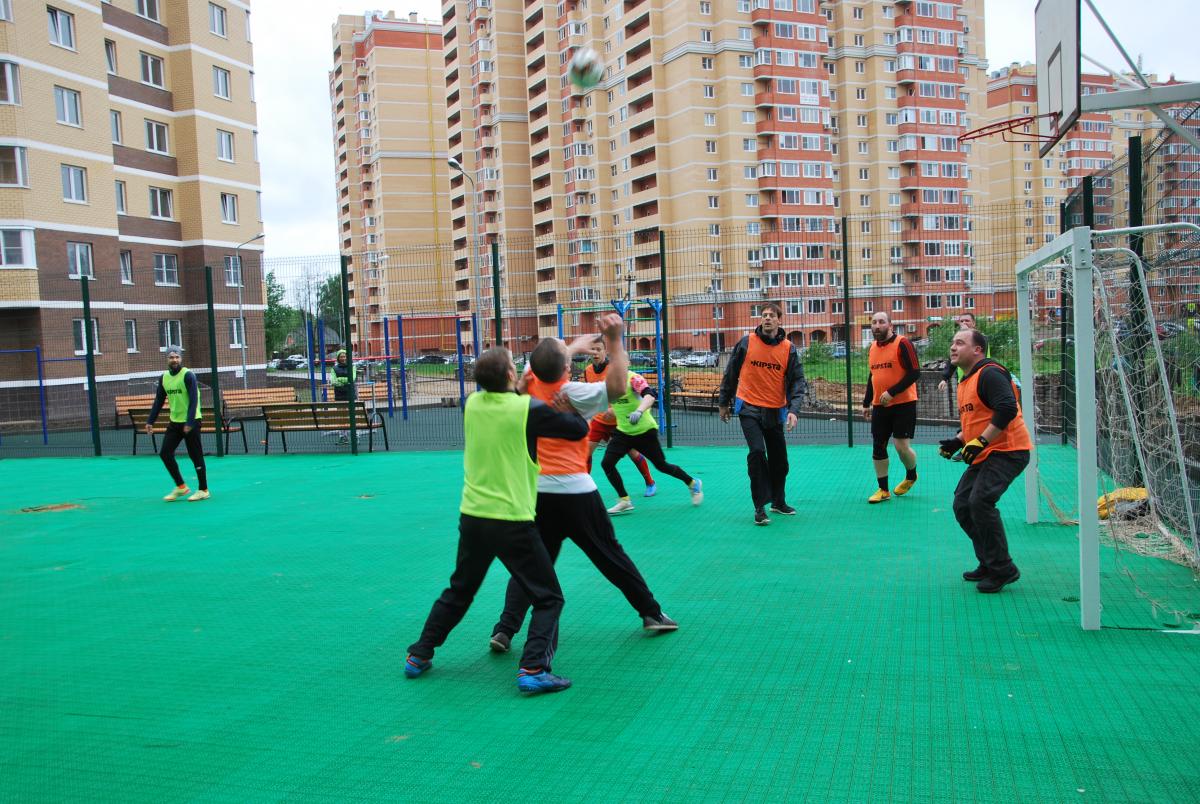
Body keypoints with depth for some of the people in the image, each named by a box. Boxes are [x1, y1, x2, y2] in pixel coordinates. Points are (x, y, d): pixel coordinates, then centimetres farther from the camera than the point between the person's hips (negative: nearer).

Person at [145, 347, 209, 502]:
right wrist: (150, 421, 5)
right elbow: (159, 401, 12)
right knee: (165, 453, 3)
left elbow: (194, 400, -18)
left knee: (196, 456, -1)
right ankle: (181, 487, 16)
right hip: (174, 422, 7)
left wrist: (189, 423, -25)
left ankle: (203, 490, 10)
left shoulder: (188, 375, -13)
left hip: (191, 422, -6)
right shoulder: (164, 378, 6)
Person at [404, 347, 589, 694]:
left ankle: (419, 656, 31)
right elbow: (579, 430, -1)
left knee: (458, 592, 25)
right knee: (548, 598, 6)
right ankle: (533, 669, -7)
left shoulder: (472, 404, 2)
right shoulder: (528, 408, -12)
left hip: (472, 517, 5)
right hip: (513, 522, -5)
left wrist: (520, 392, 17)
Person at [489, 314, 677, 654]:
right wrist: (614, 341, -25)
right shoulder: (572, 393, -16)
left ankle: (505, 629, -1)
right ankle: (652, 613, 21)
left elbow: (549, 360, 21)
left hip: (536, 491, 4)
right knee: (611, 555, 10)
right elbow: (617, 387, -26)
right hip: (574, 490, -4)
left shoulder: (531, 381, -1)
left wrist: (576, 345, 34)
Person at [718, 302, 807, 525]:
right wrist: (723, 402, 11)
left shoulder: (788, 349, 0)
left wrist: (793, 409, -16)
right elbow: (731, 374, 6)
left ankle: (778, 502, 33)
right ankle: (760, 507, -9)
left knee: (779, 460, 11)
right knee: (757, 452, -18)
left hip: (775, 411, 3)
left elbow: (797, 381, -2)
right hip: (749, 408, -3)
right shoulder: (746, 343, -3)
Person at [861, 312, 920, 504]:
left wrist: (892, 392, -21)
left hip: (903, 403, -6)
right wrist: (866, 403, 18)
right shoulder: (872, 348, 10)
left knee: (902, 446, -6)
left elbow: (914, 373, -15)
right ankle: (883, 490, 15)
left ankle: (911, 476, 25)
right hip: (879, 406, 6)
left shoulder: (902, 343, -11)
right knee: (878, 447, 5)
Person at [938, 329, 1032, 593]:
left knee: (980, 502, -22)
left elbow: (1007, 410, -26)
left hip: (1007, 450, -11)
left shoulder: (989, 373, -14)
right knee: (962, 505, 8)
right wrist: (958, 441, 10)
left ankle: (1003, 570, -9)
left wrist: (980, 442, -25)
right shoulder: (965, 382, 18)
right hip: (983, 455, 11)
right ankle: (989, 564, 22)